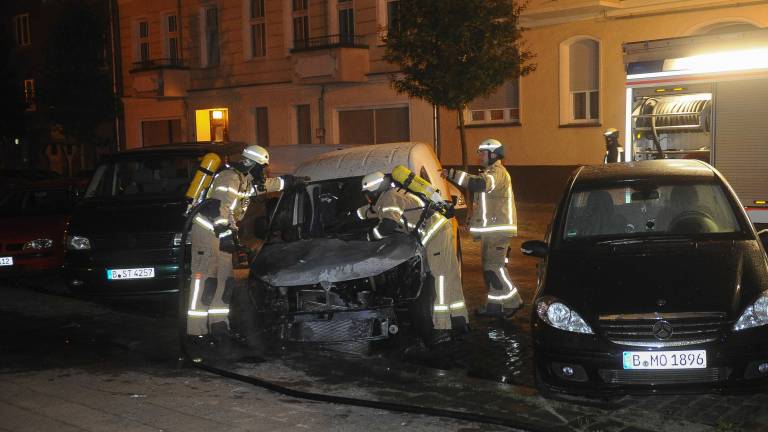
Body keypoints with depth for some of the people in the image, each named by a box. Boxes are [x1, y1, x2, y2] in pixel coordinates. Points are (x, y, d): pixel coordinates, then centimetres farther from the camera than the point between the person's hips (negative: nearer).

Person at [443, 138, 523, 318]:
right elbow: (478, 186, 32)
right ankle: (494, 305, 18)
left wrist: (452, 174, -36)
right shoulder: (491, 172, 21)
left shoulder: (498, 172, -15)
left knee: (494, 267, -12)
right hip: (491, 229, 11)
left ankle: (512, 301, -5)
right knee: (490, 267, 13)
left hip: (497, 229, -11)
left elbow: (479, 183, -34)